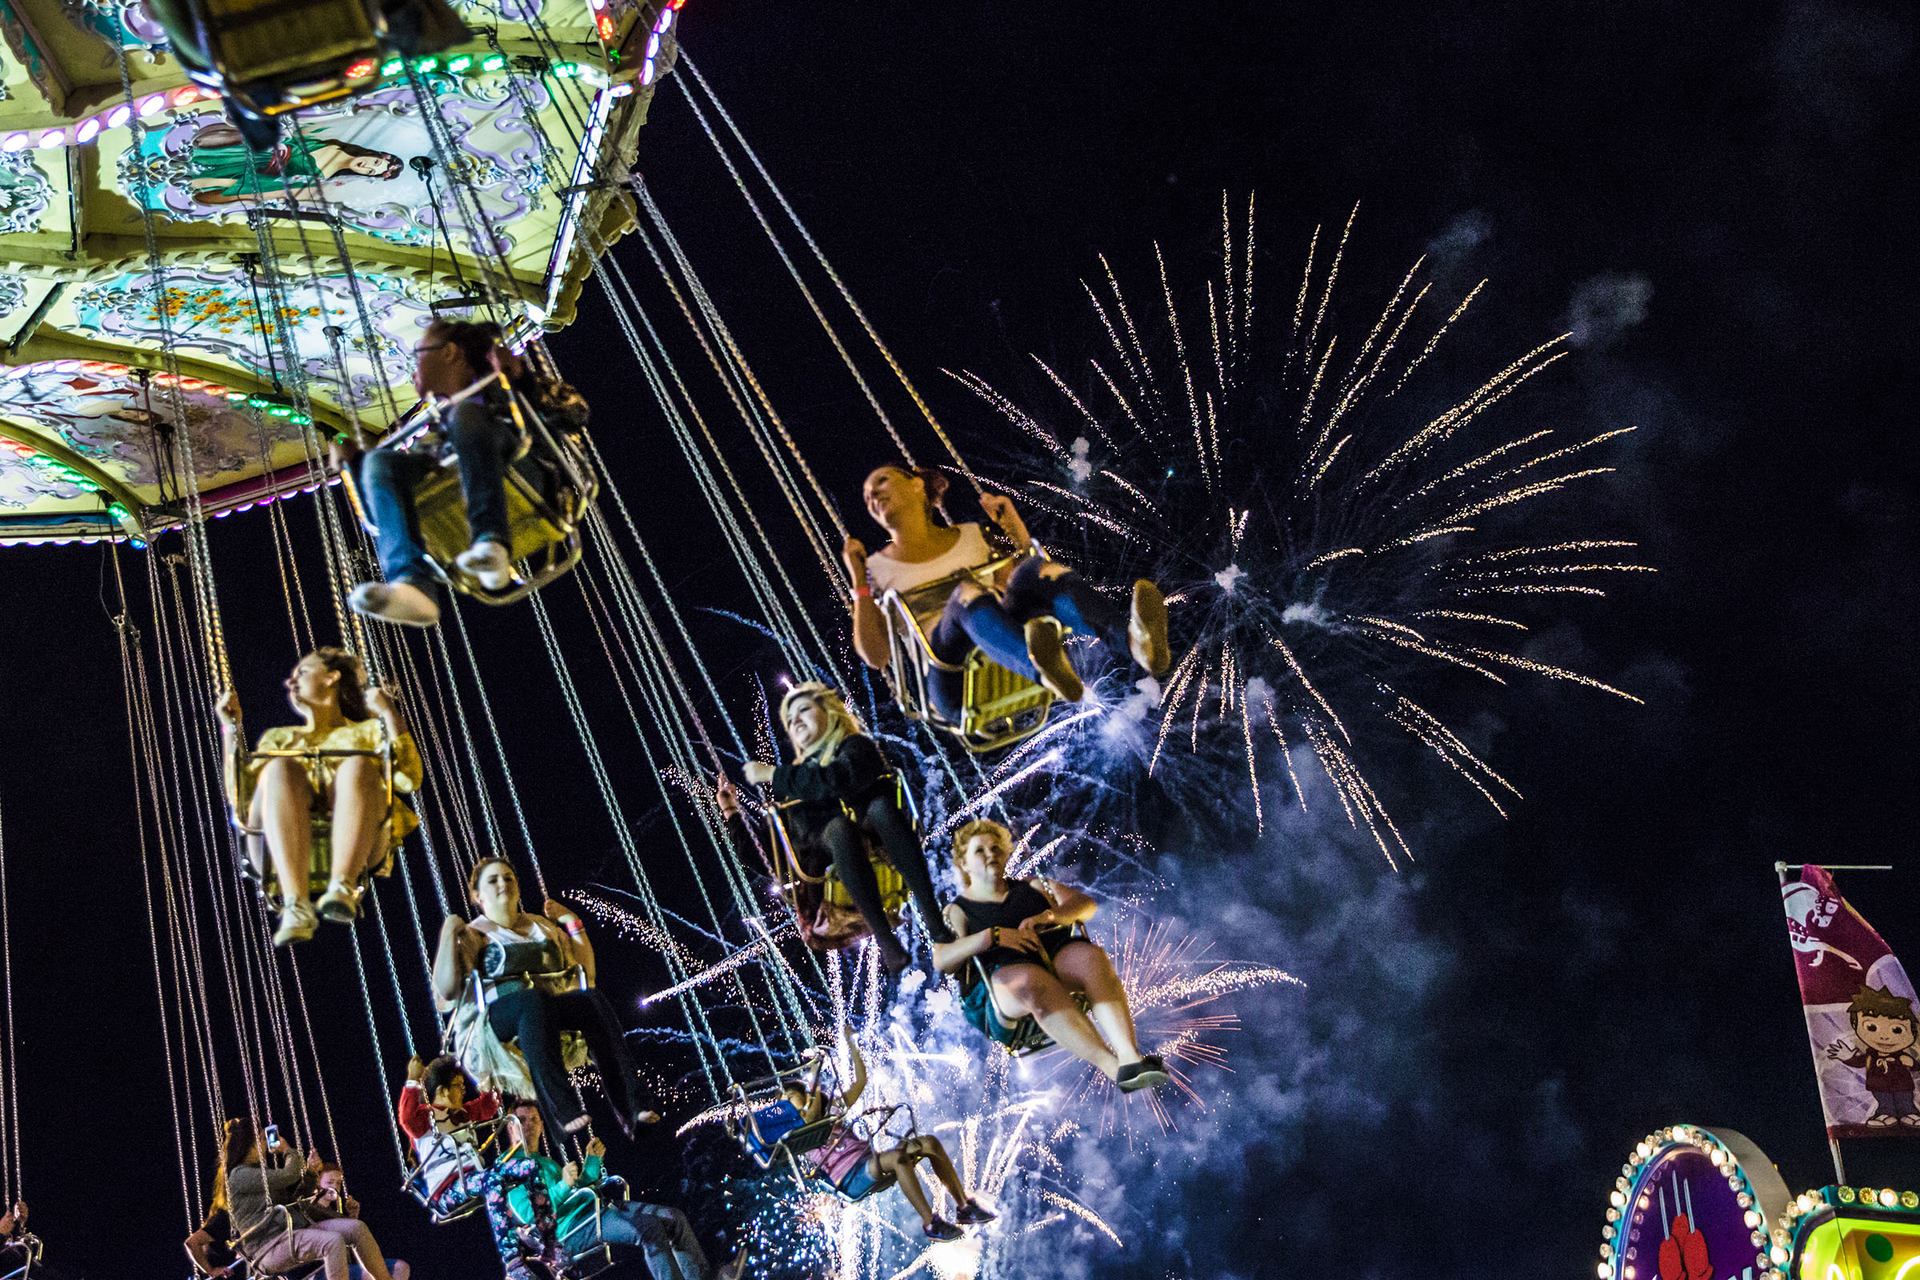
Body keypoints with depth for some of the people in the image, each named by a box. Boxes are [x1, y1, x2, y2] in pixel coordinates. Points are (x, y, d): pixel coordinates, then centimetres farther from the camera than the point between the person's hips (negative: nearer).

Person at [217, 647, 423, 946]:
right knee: (280, 768, -30)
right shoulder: (280, 737, 38)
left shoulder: (368, 731, 31)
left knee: (358, 765, -31)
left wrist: (389, 714, 9)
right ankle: (296, 904, -49)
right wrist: (230, 728, 18)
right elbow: (240, 797, 20)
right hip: (281, 838, 1)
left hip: (358, 844, -1)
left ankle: (342, 888, -53)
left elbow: (408, 781, 10)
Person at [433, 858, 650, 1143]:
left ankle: (630, 1107, -42)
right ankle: (564, 1111, -54)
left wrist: (572, 923, 24)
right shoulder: (473, 934, 15)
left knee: (593, 998, -30)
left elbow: (586, 973, 27)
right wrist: (448, 935, -4)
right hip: (498, 1017, -4)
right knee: (533, 999, -40)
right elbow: (447, 991, 0)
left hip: (553, 1008, 4)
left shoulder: (544, 926, 28)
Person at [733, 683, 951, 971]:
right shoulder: (800, 771, 31)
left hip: (873, 831, -1)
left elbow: (838, 780, -9)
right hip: (826, 843, 1)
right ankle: (883, 937, -48)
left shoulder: (856, 747, 16)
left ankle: (932, 919, -46)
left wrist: (773, 775, -4)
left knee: (881, 804, -37)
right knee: (840, 825, -36)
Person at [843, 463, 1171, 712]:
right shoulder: (877, 570, 19)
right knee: (967, 592, -34)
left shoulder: (971, 537, 26)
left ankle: (1133, 637, -60)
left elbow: (1032, 589, 19)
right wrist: (859, 585, 0)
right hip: (956, 682, -2)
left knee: (1041, 570, -27)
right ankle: (1045, 672, -70)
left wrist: (1016, 529, 13)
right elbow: (876, 657, 6)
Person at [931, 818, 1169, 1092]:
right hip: (1002, 974, -3)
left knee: (1091, 957, -32)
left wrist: (1049, 916, -5)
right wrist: (992, 936, -13)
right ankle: (1113, 1068, -50)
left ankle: (1129, 1056, -49)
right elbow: (942, 960, 0)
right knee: (1032, 982, -40)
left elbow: (1085, 904, 16)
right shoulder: (957, 912, 20)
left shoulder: (1032, 887, 31)